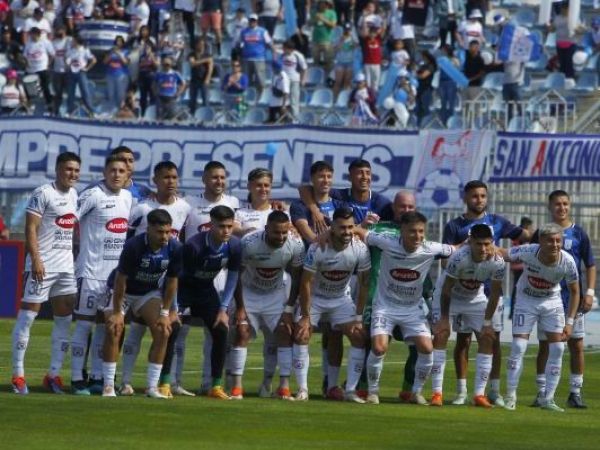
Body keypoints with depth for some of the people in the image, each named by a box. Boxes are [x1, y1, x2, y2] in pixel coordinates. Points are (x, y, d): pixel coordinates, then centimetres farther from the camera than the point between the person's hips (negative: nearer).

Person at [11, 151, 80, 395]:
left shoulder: (74, 195, 14)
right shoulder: (44, 193, -9)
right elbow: (30, 228, -14)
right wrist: (36, 259, -23)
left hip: (67, 265, 8)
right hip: (43, 265, -8)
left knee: (65, 319, 7)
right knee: (27, 315, -6)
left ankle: (54, 374, 13)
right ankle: (18, 374, -4)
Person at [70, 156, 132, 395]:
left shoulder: (128, 197, 11)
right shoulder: (92, 195, -11)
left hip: (116, 273, 7)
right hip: (91, 271, -7)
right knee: (84, 324, -5)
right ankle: (77, 379, -3)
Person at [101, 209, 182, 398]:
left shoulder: (174, 249, -20)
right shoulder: (133, 246, -32)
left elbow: (171, 281, -7)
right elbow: (121, 280, -25)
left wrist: (165, 313, -7)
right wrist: (117, 312, -23)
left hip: (150, 291, 4)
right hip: (123, 290, -4)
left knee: (163, 332, -12)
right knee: (113, 330, -20)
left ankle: (152, 386, -6)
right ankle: (108, 386, -13)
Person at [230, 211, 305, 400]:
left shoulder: (296, 245, -23)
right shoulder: (249, 243, -31)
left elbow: (297, 278, -7)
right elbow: (236, 275, -17)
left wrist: (289, 309, -9)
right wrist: (240, 308, -15)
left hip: (276, 294, 2)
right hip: (249, 292, -2)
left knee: (285, 333, -8)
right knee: (242, 333, -12)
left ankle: (284, 386, -5)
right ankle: (236, 387, -9)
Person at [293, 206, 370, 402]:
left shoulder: (360, 250, -21)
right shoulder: (318, 249, -29)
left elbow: (363, 284, -10)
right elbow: (306, 283, -21)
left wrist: (358, 316, -11)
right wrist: (305, 317, -20)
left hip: (341, 299, 2)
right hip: (315, 297, -2)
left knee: (359, 337, -10)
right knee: (301, 336, -17)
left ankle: (350, 390, -5)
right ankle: (302, 389, -10)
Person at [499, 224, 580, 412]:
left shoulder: (567, 261, -25)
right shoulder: (528, 252, -30)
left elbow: (574, 292, -9)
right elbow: (504, 254, -11)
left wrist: (569, 322, -11)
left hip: (552, 302, 2)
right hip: (526, 300, -2)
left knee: (557, 348, -5)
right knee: (518, 347, -10)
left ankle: (548, 399, 5)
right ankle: (510, 396, 2)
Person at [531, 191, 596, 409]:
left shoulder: (578, 233, 4)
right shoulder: (541, 234, 5)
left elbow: (590, 265, 7)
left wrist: (590, 292, -4)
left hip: (573, 298, 0)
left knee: (576, 345, -1)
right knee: (545, 345, 2)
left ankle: (575, 393, 6)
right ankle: (542, 393, 7)